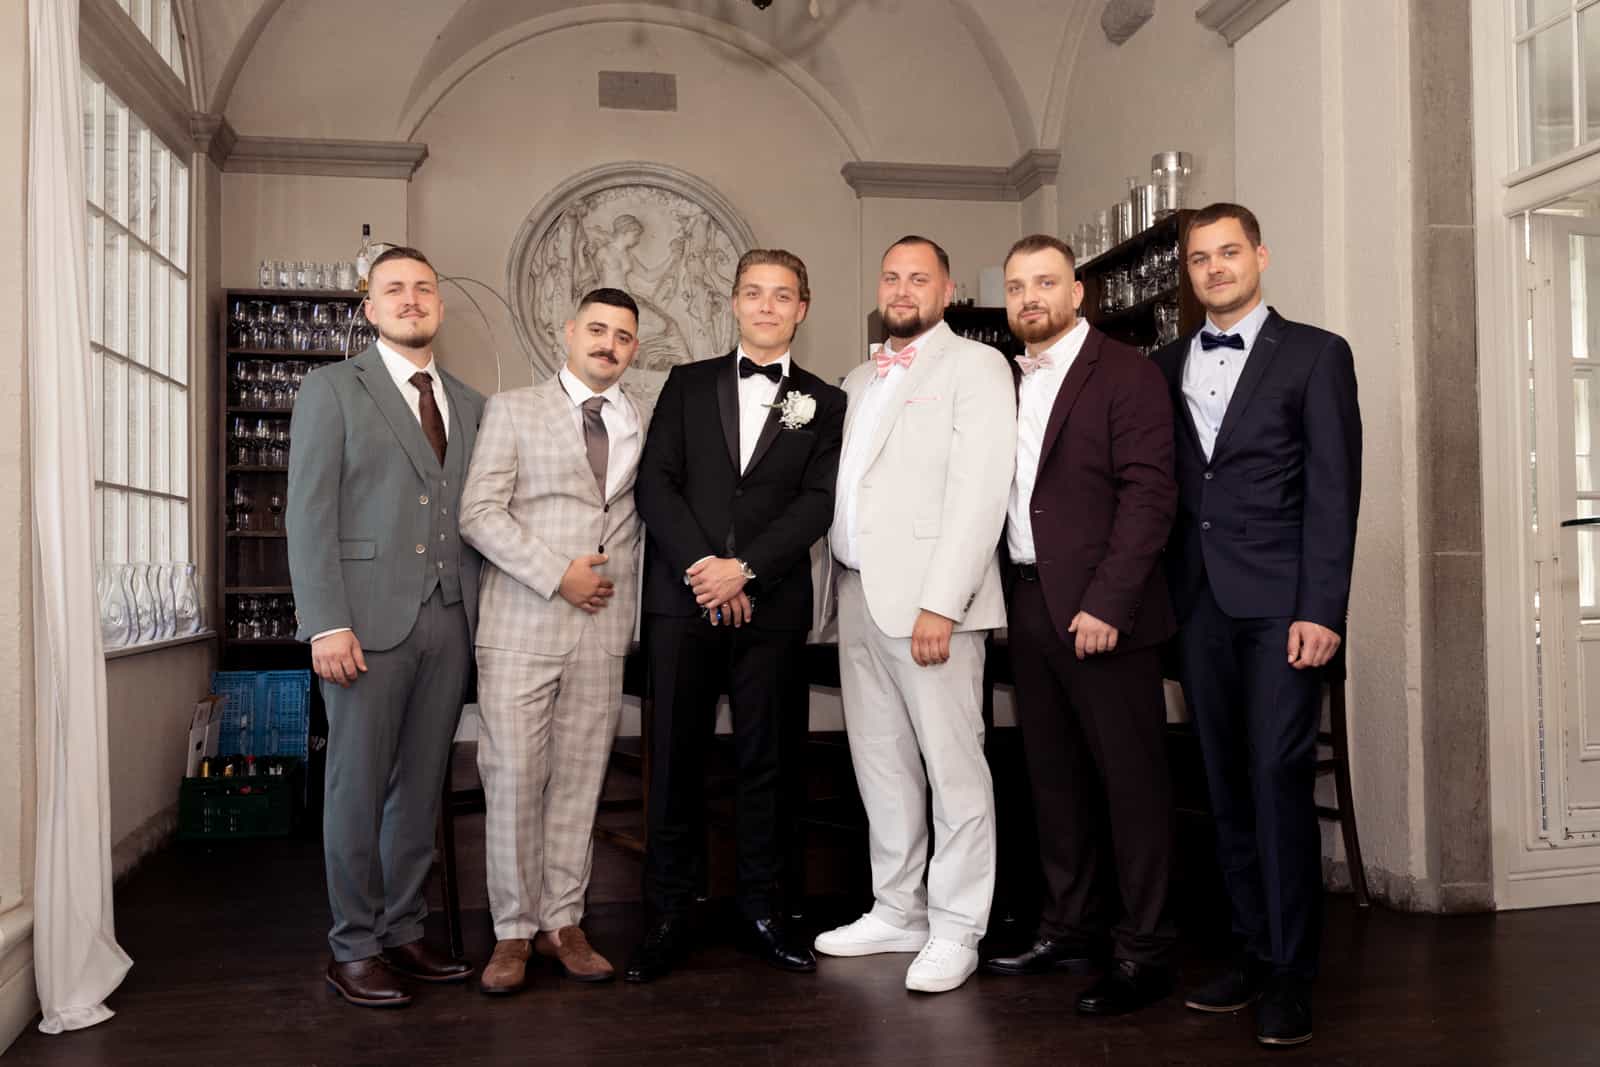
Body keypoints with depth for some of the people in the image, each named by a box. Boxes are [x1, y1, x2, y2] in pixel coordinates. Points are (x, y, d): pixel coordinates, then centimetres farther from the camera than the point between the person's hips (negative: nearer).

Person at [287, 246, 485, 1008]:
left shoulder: (469, 404, 16)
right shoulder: (332, 389, 2)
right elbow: (309, 513, -5)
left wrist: (483, 613, 4)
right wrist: (326, 624, -13)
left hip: (449, 620, 5)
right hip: (369, 617, -4)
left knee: (421, 785, 10)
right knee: (359, 787, 2)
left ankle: (403, 932, 21)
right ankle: (354, 950, 13)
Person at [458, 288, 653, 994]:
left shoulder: (648, 418, 13)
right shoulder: (512, 410, 6)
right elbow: (479, 513, -3)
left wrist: (633, 594, 4)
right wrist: (557, 574, -11)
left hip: (605, 627, 2)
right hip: (521, 624, -2)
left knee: (580, 780, 5)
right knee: (513, 779, -2)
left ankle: (561, 922, 16)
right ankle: (513, 932, 9)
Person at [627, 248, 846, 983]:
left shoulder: (824, 403, 11)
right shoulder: (688, 384, 13)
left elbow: (818, 502, -1)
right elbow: (655, 483, 3)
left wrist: (743, 568, -13)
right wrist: (703, 568, -10)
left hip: (772, 606, 0)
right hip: (683, 599, 0)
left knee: (766, 760, 5)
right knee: (676, 759, 2)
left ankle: (762, 913, 16)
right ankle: (669, 916, 12)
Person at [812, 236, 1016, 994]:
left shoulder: (974, 366, -1)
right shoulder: (859, 380, 21)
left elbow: (980, 492, -12)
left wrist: (941, 602, -19)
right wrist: (832, 587, 7)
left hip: (929, 598, -7)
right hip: (858, 592, 7)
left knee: (952, 766, -2)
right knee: (880, 762, 12)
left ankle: (955, 930, 7)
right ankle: (896, 912, 23)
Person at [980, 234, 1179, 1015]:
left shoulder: (1125, 374, -5)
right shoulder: (1006, 382, 15)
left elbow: (1149, 494, -12)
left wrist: (1107, 603, -18)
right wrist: (1010, 596, 6)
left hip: (1099, 610, -7)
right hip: (1028, 602, 7)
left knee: (1131, 776, 0)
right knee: (1054, 775, 14)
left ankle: (1144, 951, 10)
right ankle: (1069, 929, 25)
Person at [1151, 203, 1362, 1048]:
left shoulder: (1314, 355, 2)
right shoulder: (1167, 367, 14)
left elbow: (1333, 491, -4)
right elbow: (1162, 487, 11)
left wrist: (1321, 610, -12)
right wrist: (1166, 599, 3)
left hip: (1279, 602, -4)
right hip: (1200, 604, 4)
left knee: (1278, 778, -8)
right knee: (1227, 786, 8)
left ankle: (1291, 973, 2)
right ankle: (1254, 951, 18)